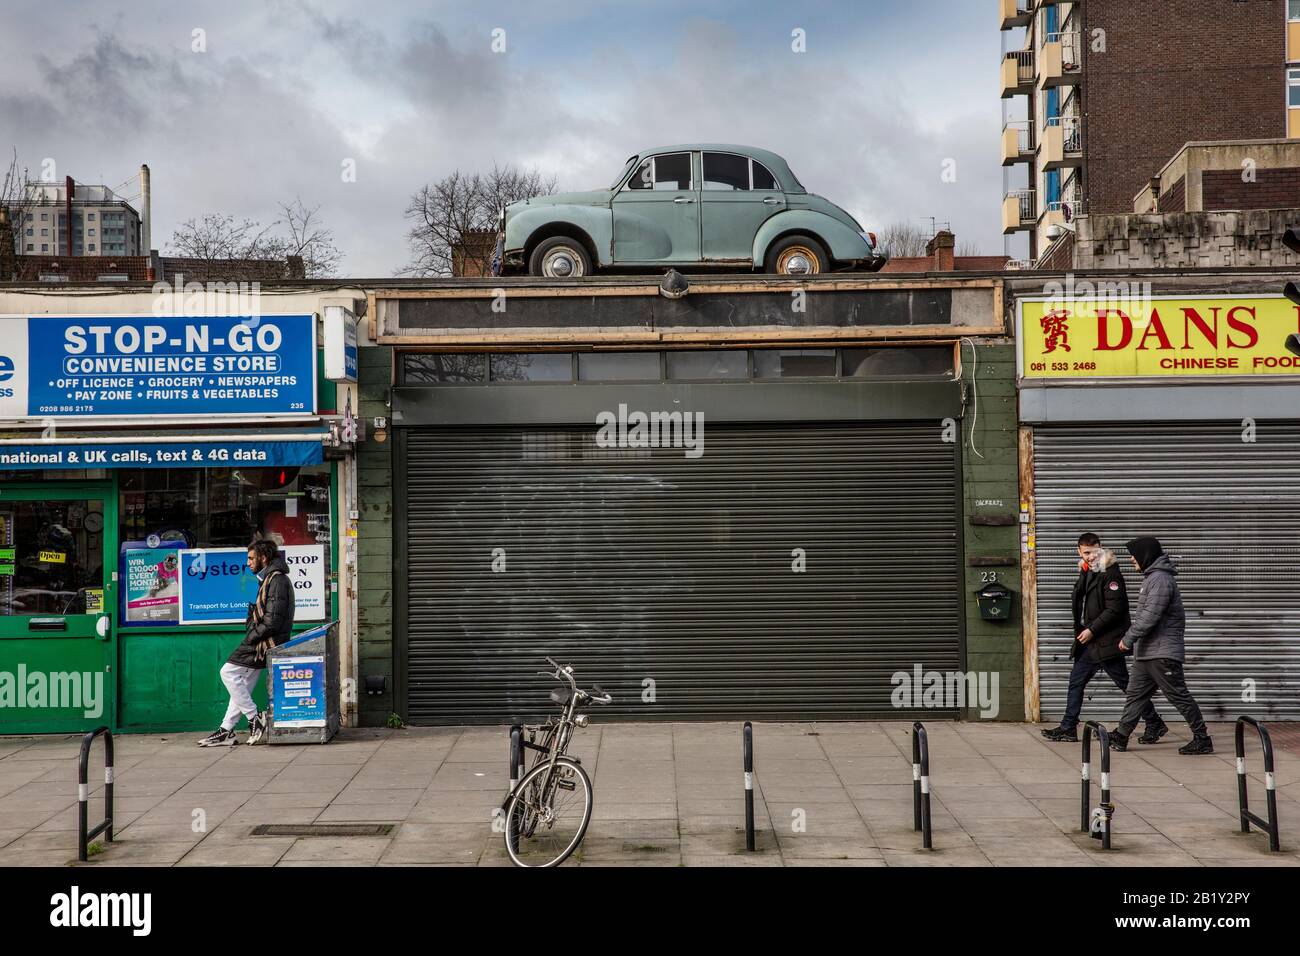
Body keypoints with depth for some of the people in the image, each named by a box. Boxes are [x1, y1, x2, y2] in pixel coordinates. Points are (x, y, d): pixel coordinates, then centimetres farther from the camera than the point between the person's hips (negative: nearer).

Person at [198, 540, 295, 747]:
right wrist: (251, 638, 11)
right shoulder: (270, 579, 19)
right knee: (243, 685, 10)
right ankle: (226, 731, 14)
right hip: (262, 644, 10)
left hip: (265, 643, -10)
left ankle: (255, 718, -7)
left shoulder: (277, 580, -14)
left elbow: (273, 620, -22)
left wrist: (251, 638, -14)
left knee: (228, 672, -11)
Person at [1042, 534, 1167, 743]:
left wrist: (1092, 629, -17)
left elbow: (1115, 608, -20)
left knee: (1126, 683, -3)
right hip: (1089, 641, 9)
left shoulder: (1110, 574, -14)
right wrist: (1081, 629, 10)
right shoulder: (1086, 573, 14)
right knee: (1076, 681, 9)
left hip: (1106, 642, -9)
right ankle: (1068, 728, 14)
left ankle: (1155, 724, 8)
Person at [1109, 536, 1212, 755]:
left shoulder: (1161, 579, -17)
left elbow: (1150, 616, -23)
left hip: (1162, 652, -10)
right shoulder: (1151, 577, 16)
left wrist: (1129, 638, -16)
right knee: (1136, 694, 11)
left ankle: (1202, 740, 5)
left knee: (1178, 696, -3)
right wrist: (1130, 637, 16)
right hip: (1146, 651, 10)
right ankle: (1120, 737, 14)